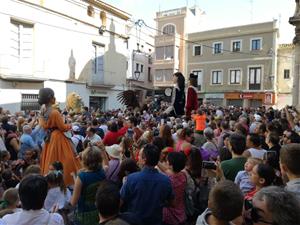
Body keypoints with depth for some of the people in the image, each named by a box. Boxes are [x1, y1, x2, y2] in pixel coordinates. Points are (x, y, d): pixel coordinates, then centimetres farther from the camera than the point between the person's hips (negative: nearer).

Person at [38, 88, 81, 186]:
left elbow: (43, 125, 13)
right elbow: (62, 127, -16)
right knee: (63, 160, 2)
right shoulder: (55, 112, -22)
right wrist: (70, 126, 1)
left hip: (49, 138, 8)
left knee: (50, 159, 16)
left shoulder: (43, 111, 2)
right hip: (57, 138, -8)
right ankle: (65, 180, 8)